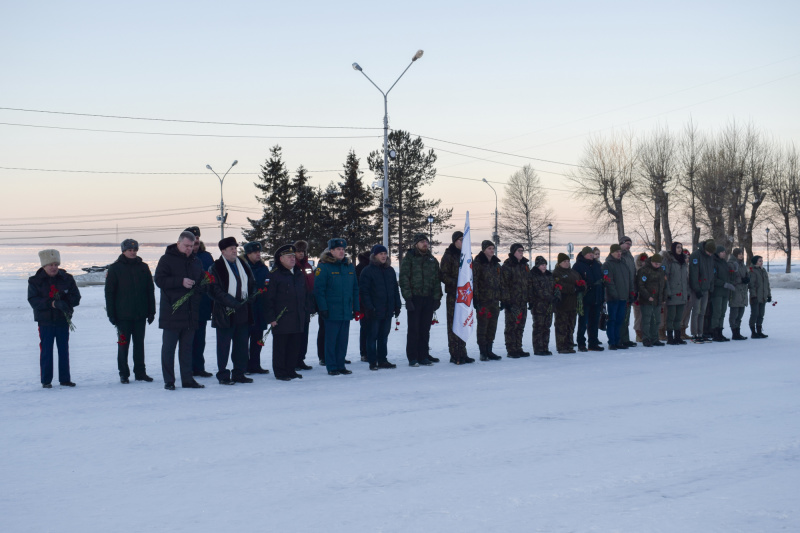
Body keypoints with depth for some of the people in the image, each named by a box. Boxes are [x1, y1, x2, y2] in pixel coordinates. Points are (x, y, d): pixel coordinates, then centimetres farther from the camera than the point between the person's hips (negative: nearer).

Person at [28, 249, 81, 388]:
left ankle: (65, 378, 16)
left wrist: (64, 302, -20)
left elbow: (76, 298, 0)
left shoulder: (67, 279, 3)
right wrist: (52, 303, -23)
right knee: (46, 350, 0)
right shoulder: (35, 281, -1)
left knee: (64, 350, 7)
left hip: (63, 320, 2)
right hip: (45, 321, -2)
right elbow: (33, 301, -11)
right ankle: (46, 380, 8)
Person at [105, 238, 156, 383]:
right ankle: (124, 374, 11)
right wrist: (111, 314, -6)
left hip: (140, 315, 3)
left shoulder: (143, 267, 8)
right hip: (123, 315, -2)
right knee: (123, 344, 3)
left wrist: (151, 311, 6)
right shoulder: (115, 268, 0)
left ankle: (140, 372, 15)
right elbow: (109, 293, -1)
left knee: (139, 344, 8)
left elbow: (150, 290, 10)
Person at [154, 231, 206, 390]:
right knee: (168, 347, 0)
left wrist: (202, 286, -3)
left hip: (191, 313, 5)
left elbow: (203, 282, 21)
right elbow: (159, 280, -12)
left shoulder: (196, 262, 15)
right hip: (171, 312, -5)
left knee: (187, 347, 10)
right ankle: (169, 381, 5)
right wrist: (181, 282, -22)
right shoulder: (167, 259, -2)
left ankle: (187, 379, 15)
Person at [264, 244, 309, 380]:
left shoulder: (300, 274, 15)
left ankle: (291, 370, 21)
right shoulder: (275, 275, -7)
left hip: (298, 319, 6)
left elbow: (305, 296, 23)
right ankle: (280, 372, 9)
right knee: (280, 346, 0)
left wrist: (305, 312, 15)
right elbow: (269, 298, -9)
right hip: (281, 319, -6)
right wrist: (271, 318, -13)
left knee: (295, 345, 10)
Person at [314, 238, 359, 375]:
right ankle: (332, 367, 8)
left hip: (346, 312, 5)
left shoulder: (350, 266, 12)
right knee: (331, 340, 1)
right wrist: (323, 308, -13)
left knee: (343, 340, 10)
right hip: (332, 311, -5)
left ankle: (340, 365, 19)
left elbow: (355, 289, 16)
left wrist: (356, 308, 11)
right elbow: (319, 289, -8)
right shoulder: (324, 267, -6)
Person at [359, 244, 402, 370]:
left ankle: (382, 360, 18)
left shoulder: (390, 270, 13)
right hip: (374, 311, -5)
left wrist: (397, 305, 11)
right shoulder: (367, 271, -5)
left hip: (388, 311, 5)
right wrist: (369, 307, -15)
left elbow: (395, 289, 18)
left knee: (384, 336, 11)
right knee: (372, 335, 1)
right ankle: (372, 361, 6)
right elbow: (363, 291, -9)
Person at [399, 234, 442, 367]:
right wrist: (408, 298, -12)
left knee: (425, 329, 6)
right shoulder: (409, 259, 1)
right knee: (413, 329, -3)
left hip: (428, 299, 4)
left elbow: (437, 281, 15)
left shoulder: (432, 260, 15)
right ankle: (412, 358, 2)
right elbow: (404, 279, -4)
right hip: (414, 299, -4)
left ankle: (423, 355, 13)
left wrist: (437, 298, 5)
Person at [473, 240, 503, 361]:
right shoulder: (477, 263, -4)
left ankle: (489, 350, 16)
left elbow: (501, 283, 21)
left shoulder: (496, 264, 16)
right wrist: (475, 299, -15)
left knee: (492, 327, 8)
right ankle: (483, 352, 1)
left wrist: (502, 297, 15)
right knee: (482, 326, -4)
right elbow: (474, 281, -10)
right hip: (483, 300, -6)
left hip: (494, 301, 6)